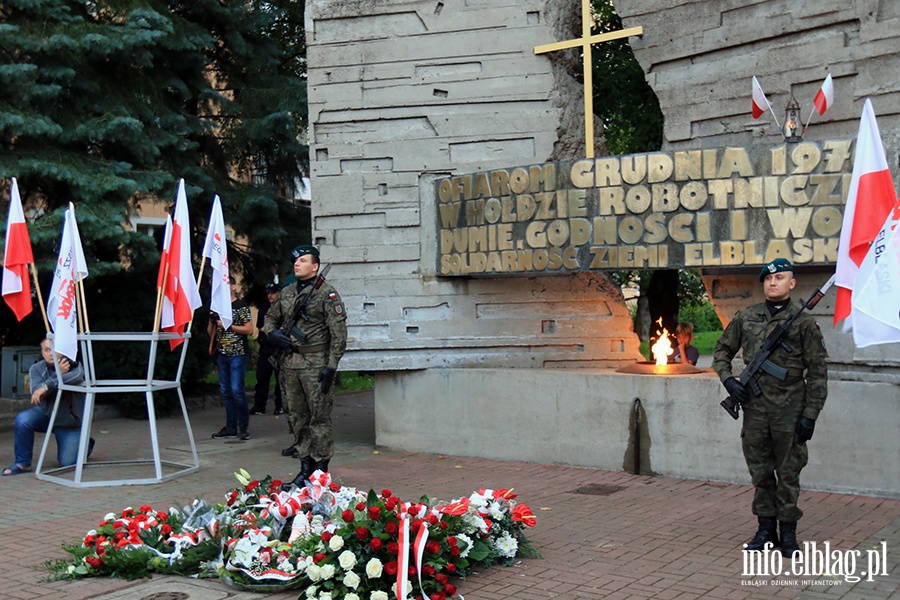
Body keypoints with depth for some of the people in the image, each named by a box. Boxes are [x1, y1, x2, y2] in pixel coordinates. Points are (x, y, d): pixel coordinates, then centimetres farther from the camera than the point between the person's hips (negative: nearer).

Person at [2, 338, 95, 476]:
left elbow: (78, 375, -41)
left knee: (67, 463, -4)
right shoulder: (37, 369, -9)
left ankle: (85, 444, 31)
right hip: (46, 414, 2)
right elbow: (36, 393, -25)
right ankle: (22, 463, -11)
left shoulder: (72, 365, -16)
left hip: (70, 420, -2)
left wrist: (47, 386, -45)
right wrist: (58, 374, -37)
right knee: (23, 419, -29)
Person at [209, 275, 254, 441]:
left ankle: (244, 425, 1)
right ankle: (231, 427, 12)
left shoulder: (241, 306, -3)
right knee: (226, 391, 7)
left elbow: (249, 329, -10)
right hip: (222, 354, 7)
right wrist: (212, 321, -1)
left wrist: (228, 325, -13)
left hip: (237, 354, -7)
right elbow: (211, 332, 19)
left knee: (236, 389, -11)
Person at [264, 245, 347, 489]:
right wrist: (273, 333, 4)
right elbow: (270, 317, 28)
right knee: (297, 417, 11)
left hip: (315, 364, -7)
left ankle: (321, 471, 6)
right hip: (290, 363, 7)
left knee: (319, 417, -2)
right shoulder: (287, 292, 13)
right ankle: (305, 468, 20)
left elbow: (339, 333, -11)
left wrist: (331, 366, -16)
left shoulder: (327, 293, -7)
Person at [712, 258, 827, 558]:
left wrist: (810, 415, -8)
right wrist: (728, 379, 0)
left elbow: (817, 372, -3)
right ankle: (766, 529, 22)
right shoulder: (746, 317, 6)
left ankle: (788, 532, 16)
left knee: (788, 473, 5)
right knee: (760, 471, 10)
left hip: (789, 409, -3)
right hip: (754, 408, 3)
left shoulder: (803, 322, -3)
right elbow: (722, 350, 18)